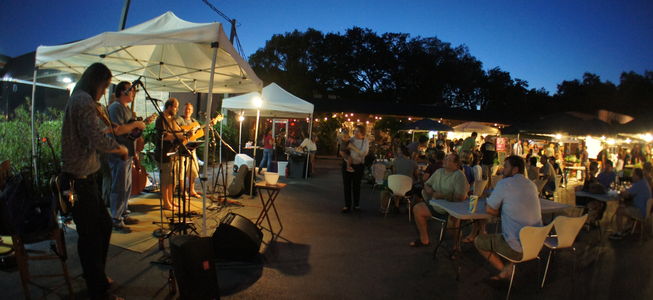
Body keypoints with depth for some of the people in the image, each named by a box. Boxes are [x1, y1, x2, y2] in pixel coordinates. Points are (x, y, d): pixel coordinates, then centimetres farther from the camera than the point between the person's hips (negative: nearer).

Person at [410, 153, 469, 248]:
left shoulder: (459, 176, -13)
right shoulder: (439, 171, 10)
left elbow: (460, 197, -25)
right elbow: (426, 184, 20)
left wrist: (441, 195, -21)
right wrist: (428, 189, -5)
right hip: (435, 204, 8)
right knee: (417, 208, -8)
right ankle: (424, 239, 7)